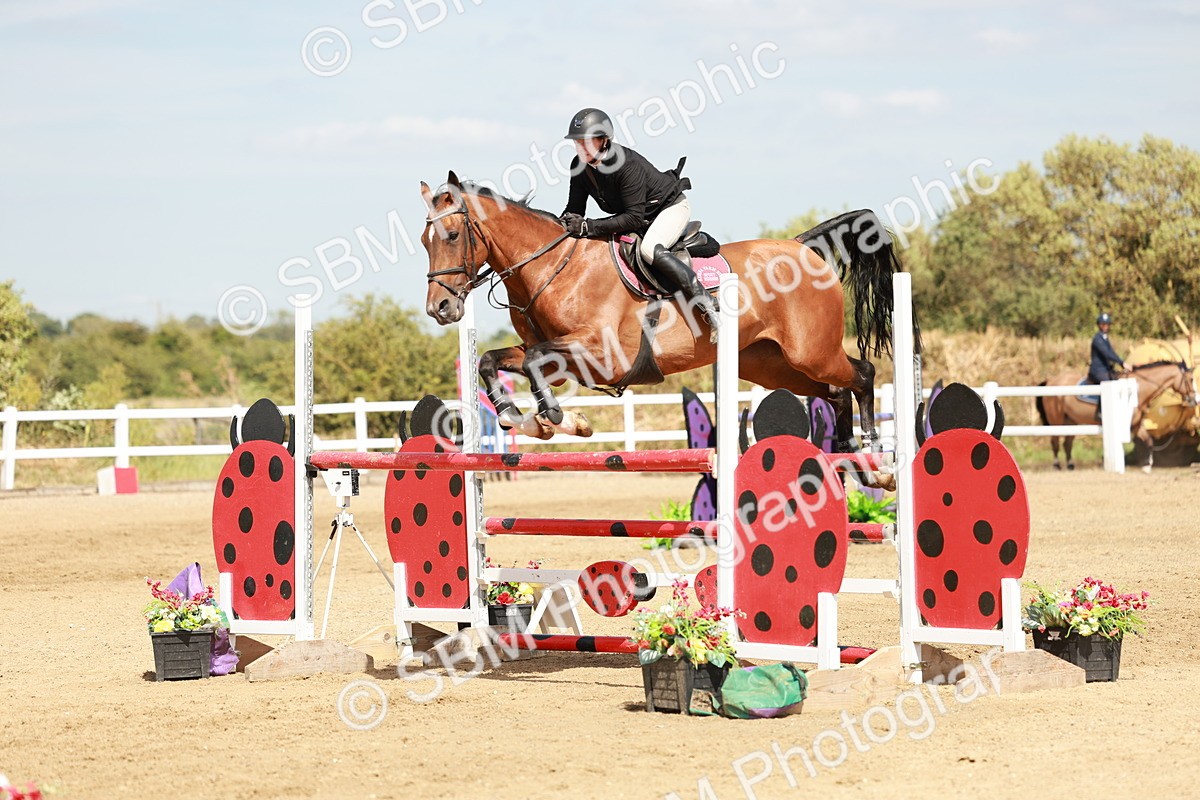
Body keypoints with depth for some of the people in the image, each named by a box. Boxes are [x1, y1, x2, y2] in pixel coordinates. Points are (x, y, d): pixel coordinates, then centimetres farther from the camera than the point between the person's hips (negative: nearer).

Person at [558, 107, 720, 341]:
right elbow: (574, 210, -3)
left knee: (649, 249, -35)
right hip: (641, 217, 9)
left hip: (671, 206, -9)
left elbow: (633, 218, -36)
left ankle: (710, 310, -36)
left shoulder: (627, 165, -35)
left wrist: (589, 227, -42)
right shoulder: (579, 166, -12)